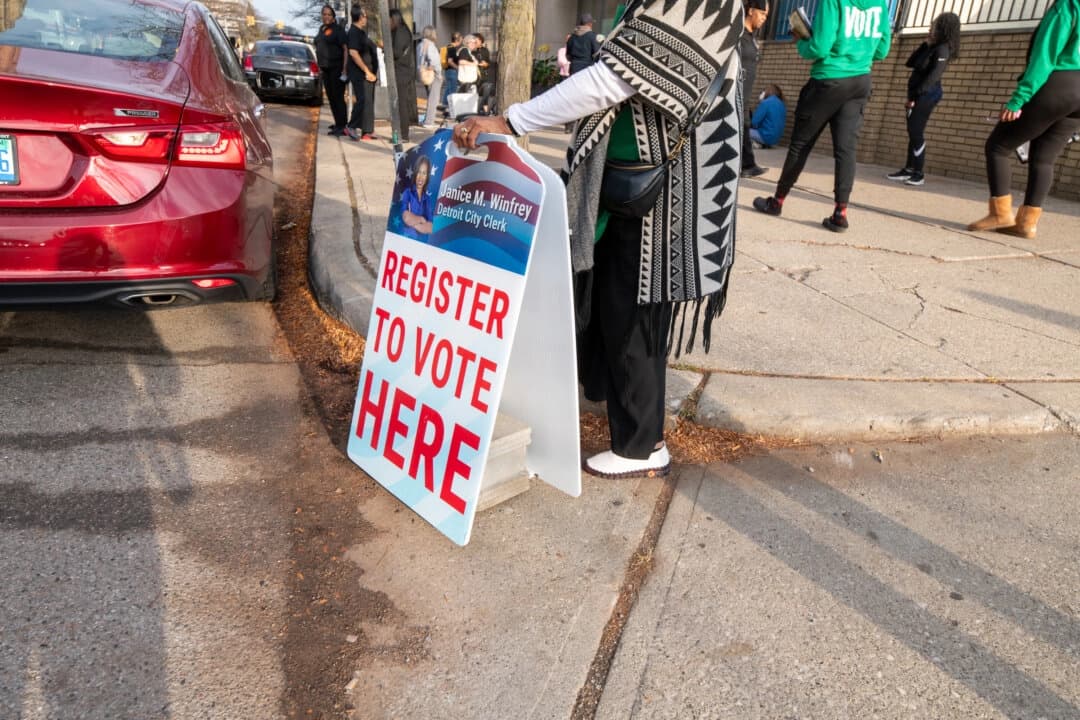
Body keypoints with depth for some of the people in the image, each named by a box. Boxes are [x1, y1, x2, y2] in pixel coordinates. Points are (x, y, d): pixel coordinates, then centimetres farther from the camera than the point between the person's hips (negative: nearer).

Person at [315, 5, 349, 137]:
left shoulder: (338, 29, -8)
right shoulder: (322, 29, 15)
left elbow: (346, 49, -15)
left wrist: (344, 69, -22)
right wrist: (320, 66, 17)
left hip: (336, 68, -8)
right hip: (325, 69, 8)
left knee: (337, 97, -9)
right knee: (330, 96, 11)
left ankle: (342, 126, -7)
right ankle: (338, 123, 21)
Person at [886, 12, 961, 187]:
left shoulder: (942, 49, -11)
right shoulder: (932, 48, 17)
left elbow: (932, 78, -19)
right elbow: (910, 63, 16)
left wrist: (913, 97, -22)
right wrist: (926, 44, 10)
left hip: (926, 95, -9)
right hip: (918, 95, 9)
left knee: (917, 133, -11)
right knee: (912, 132, 9)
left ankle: (918, 174, -9)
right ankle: (909, 169, 13)